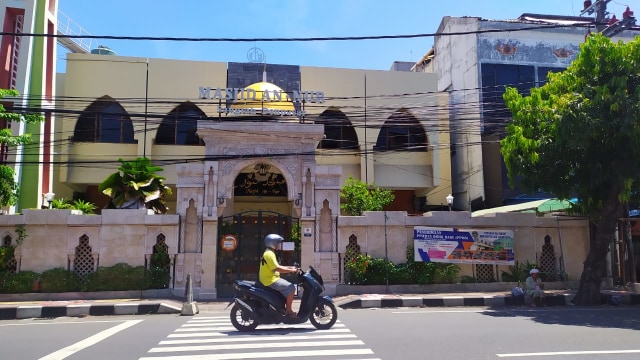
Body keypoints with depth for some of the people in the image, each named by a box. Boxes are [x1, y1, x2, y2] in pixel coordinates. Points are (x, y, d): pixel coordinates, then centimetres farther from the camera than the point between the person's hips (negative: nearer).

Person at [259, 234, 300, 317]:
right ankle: (288, 310, -10)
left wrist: (290, 267, 10)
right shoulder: (269, 254, -17)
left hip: (270, 279, 11)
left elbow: (277, 267, 19)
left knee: (287, 286, 22)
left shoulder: (268, 253, 17)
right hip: (270, 280, -11)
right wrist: (292, 270, -17)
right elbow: (278, 269, -24)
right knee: (291, 288, -16)